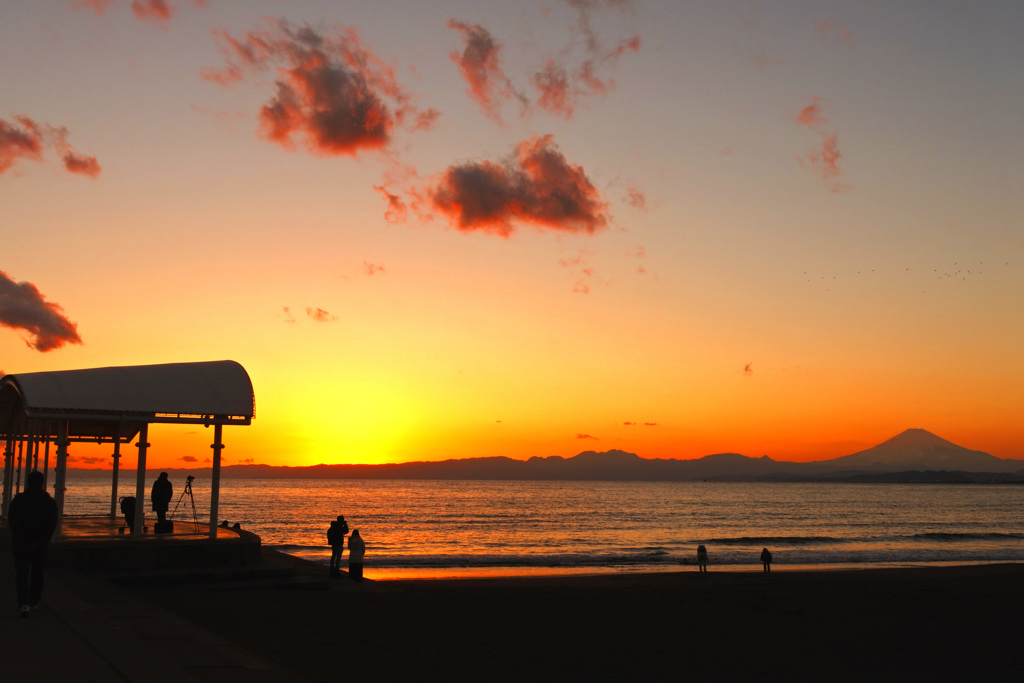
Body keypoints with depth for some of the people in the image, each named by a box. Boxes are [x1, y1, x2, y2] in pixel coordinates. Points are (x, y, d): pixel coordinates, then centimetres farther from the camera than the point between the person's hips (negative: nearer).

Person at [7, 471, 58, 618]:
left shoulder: (18, 499, -5)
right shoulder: (50, 502, -2)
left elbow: (12, 521, -14)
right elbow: (51, 524, -11)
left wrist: (26, 541, -14)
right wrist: (39, 543, -13)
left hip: (20, 545, -2)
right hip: (40, 546, 2)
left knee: (22, 574, -1)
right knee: (37, 573, 18)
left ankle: (24, 603, -18)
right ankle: (34, 601, 30)